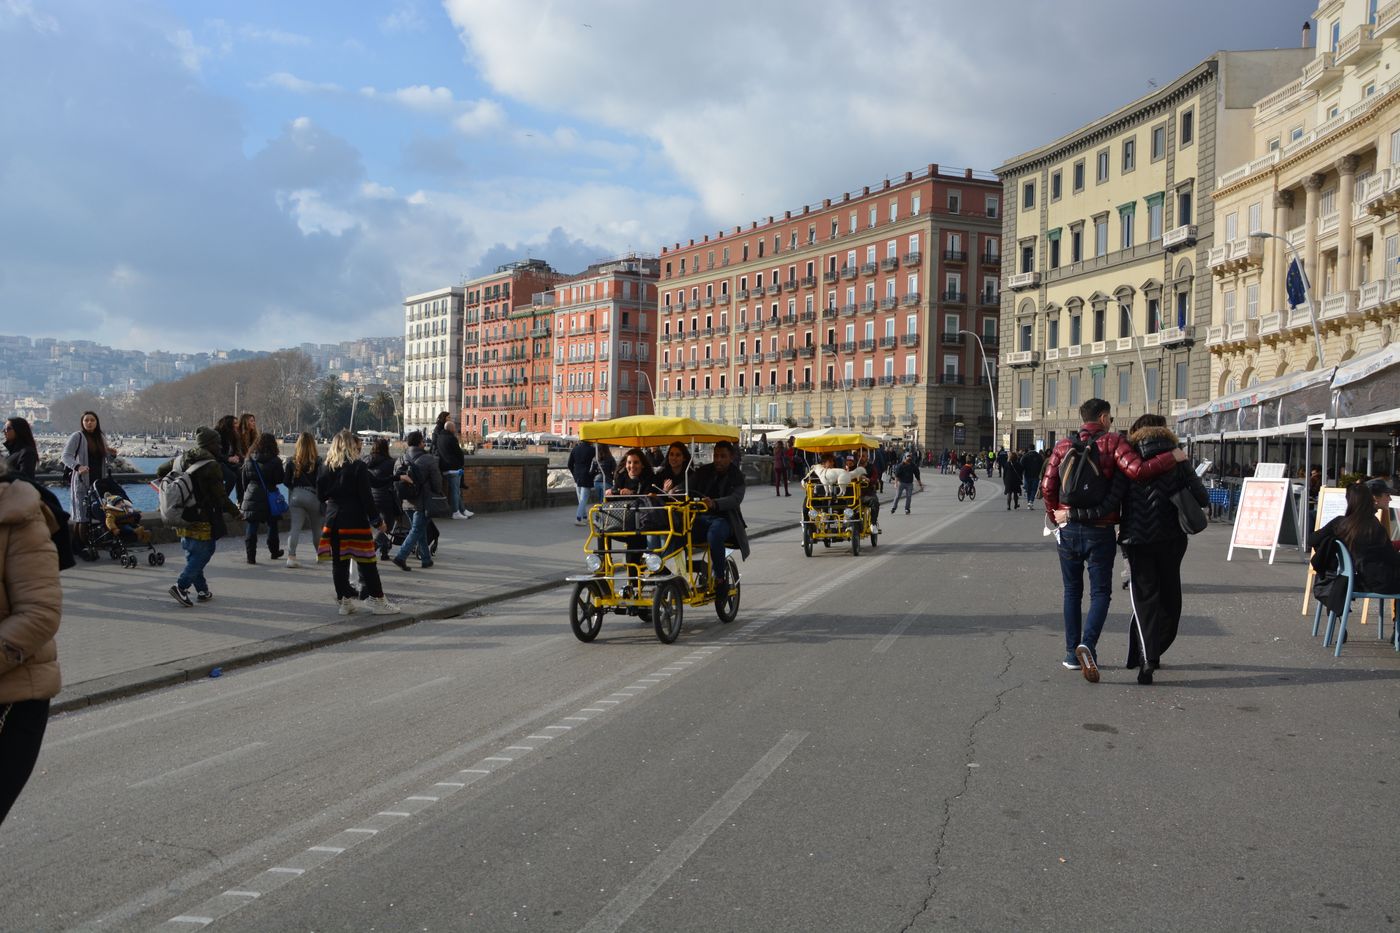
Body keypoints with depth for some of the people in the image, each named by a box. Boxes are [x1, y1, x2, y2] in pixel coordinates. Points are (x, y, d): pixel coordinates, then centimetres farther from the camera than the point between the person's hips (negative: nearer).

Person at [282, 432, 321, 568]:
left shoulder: (291, 461, -1)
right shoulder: (317, 461, -10)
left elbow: (286, 480, 1)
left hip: (296, 495, 2)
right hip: (312, 496, -1)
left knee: (295, 527, 0)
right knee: (316, 527, 15)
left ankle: (291, 556, -13)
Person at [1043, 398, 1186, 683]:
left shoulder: (1063, 446, 4)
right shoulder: (1113, 442, -5)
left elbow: (1047, 487, -2)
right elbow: (1137, 471, -19)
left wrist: (1056, 517, 11)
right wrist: (1173, 457, -9)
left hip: (1068, 530, 3)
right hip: (1100, 531, -3)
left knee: (1072, 592, 15)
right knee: (1100, 592, 4)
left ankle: (1072, 654, 15)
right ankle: (1087, 644, -19)